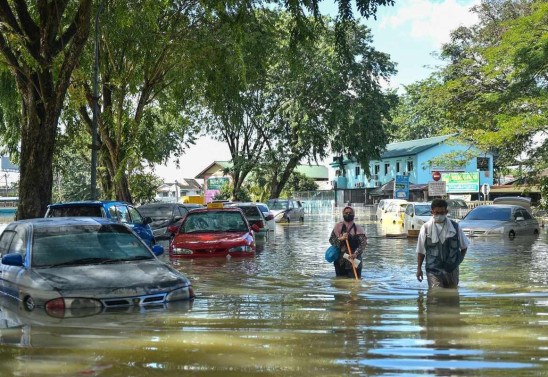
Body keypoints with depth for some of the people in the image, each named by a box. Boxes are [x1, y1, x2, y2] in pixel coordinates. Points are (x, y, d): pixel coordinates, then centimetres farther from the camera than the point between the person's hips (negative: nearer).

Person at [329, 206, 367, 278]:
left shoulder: (358, 229, -1)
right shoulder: (338, 226, 5)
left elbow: (363, 243, -11)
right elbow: (331, 240, -1)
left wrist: (355, 254, -26)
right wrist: (341, 239, -21)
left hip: (354, 260, -2)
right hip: (340, 261, 2)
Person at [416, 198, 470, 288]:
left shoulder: (455, 227, 1)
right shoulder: (426, 228, -3)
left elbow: (464, 246, 15)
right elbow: (421, 251, 3)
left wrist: (459, 260, 5)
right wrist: (419, 268, 1)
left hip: (452, 270, 2)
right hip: (433, 270, -2)